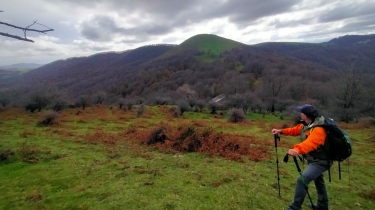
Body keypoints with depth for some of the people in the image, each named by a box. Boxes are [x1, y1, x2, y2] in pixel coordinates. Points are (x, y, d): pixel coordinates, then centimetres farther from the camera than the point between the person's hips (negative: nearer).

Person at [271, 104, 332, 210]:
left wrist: (297, 149, -69)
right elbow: (295, 130, 11)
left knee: (302, 179, -21)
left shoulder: (319, 129, -34)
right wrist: (281, 131, -1)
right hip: (314, 159, 11)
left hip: (320, 161, -11)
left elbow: (311, 142, -52)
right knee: (318, 180, 27)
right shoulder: (306, 124, -3)